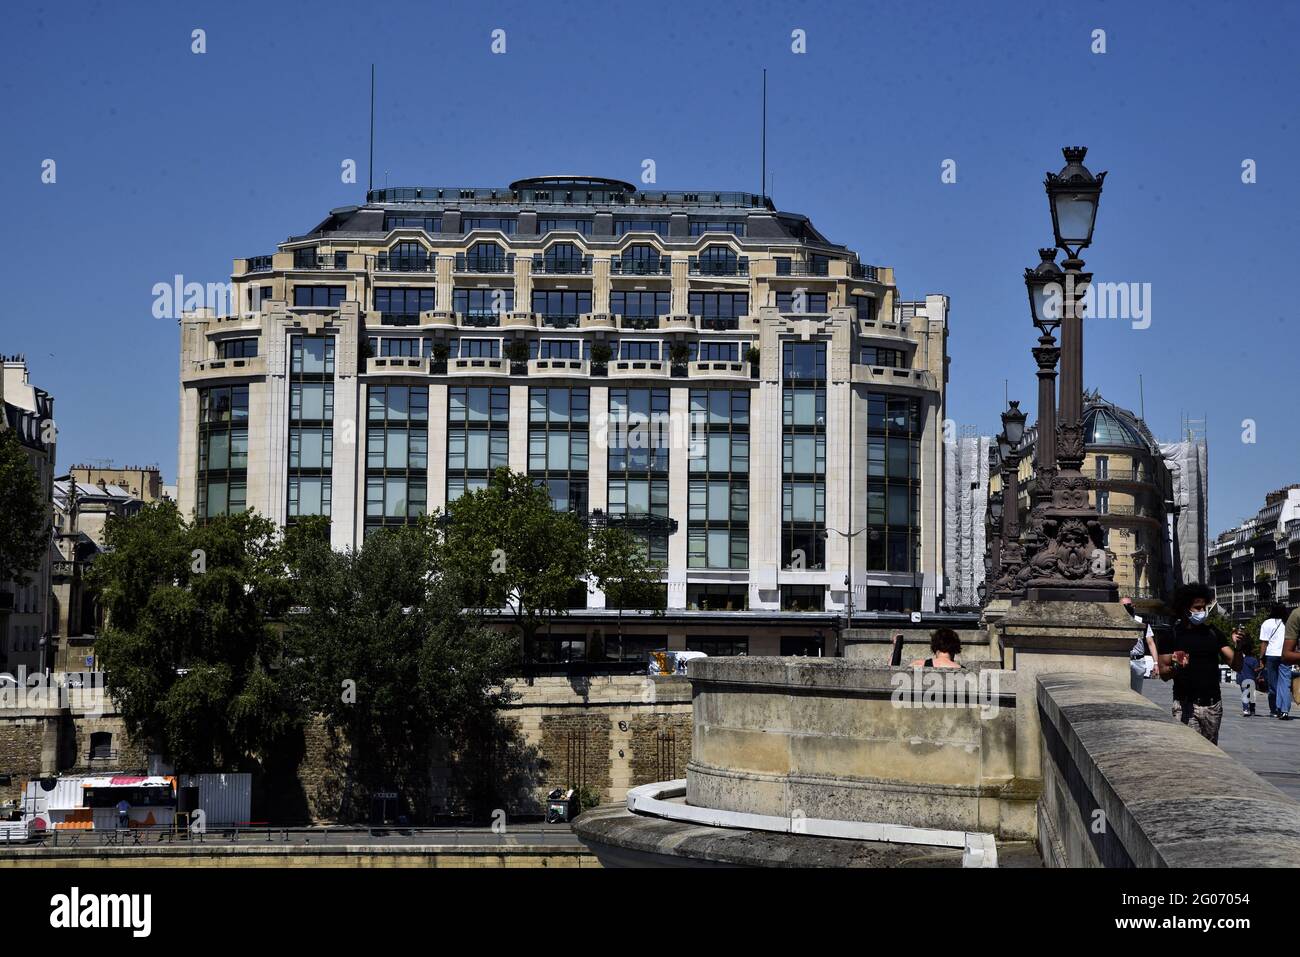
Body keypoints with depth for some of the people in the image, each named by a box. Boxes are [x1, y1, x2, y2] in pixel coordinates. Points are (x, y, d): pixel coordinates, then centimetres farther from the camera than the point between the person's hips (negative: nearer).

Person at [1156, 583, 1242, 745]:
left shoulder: (1212, 633, 11)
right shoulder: (1171, 636, 1)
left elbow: (1236, 666, 7)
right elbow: (1164, 674, -3)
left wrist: (1237, 649, -13)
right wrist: (1175, 667, -25)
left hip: (1213, 704, 4)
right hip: (1186, 705, -4)